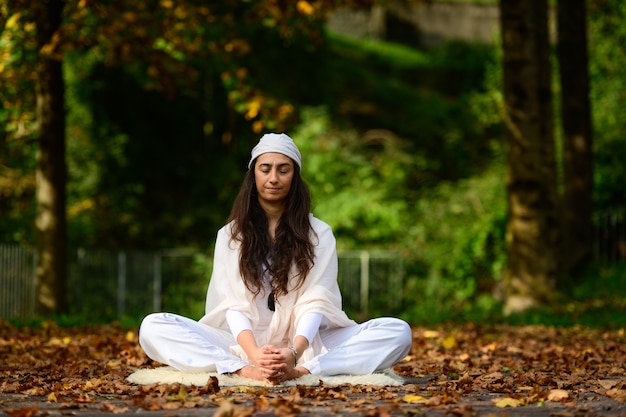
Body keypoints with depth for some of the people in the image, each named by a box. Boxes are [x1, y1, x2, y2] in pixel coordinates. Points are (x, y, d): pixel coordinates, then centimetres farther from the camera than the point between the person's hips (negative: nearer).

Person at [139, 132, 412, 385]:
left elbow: (314, 302, -8)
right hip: (245, 344, 0)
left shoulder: (318, 234, 5)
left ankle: (300, 371, -40)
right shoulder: (230, 235, 7)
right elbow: (235, 303, -7)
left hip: (305, 344, 0)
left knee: (398, 332, -24)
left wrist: (294, 353, -30)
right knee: (153, 327, -23)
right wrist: (254, 355, -29)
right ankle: (247, 371, -41)